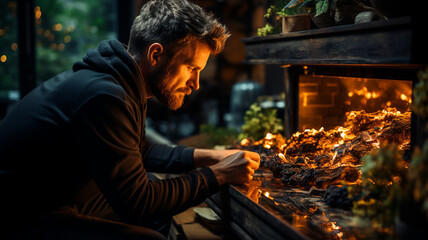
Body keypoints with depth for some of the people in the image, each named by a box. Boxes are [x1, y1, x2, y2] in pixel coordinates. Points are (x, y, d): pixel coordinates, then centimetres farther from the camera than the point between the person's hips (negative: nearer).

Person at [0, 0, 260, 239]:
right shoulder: (103, 97, -30)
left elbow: (140, 152, 18)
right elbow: (137, 202, -25)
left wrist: (206, 156, 7)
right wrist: (218, 175, -16)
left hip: (64, 202, 10)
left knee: (170, 216, 10)